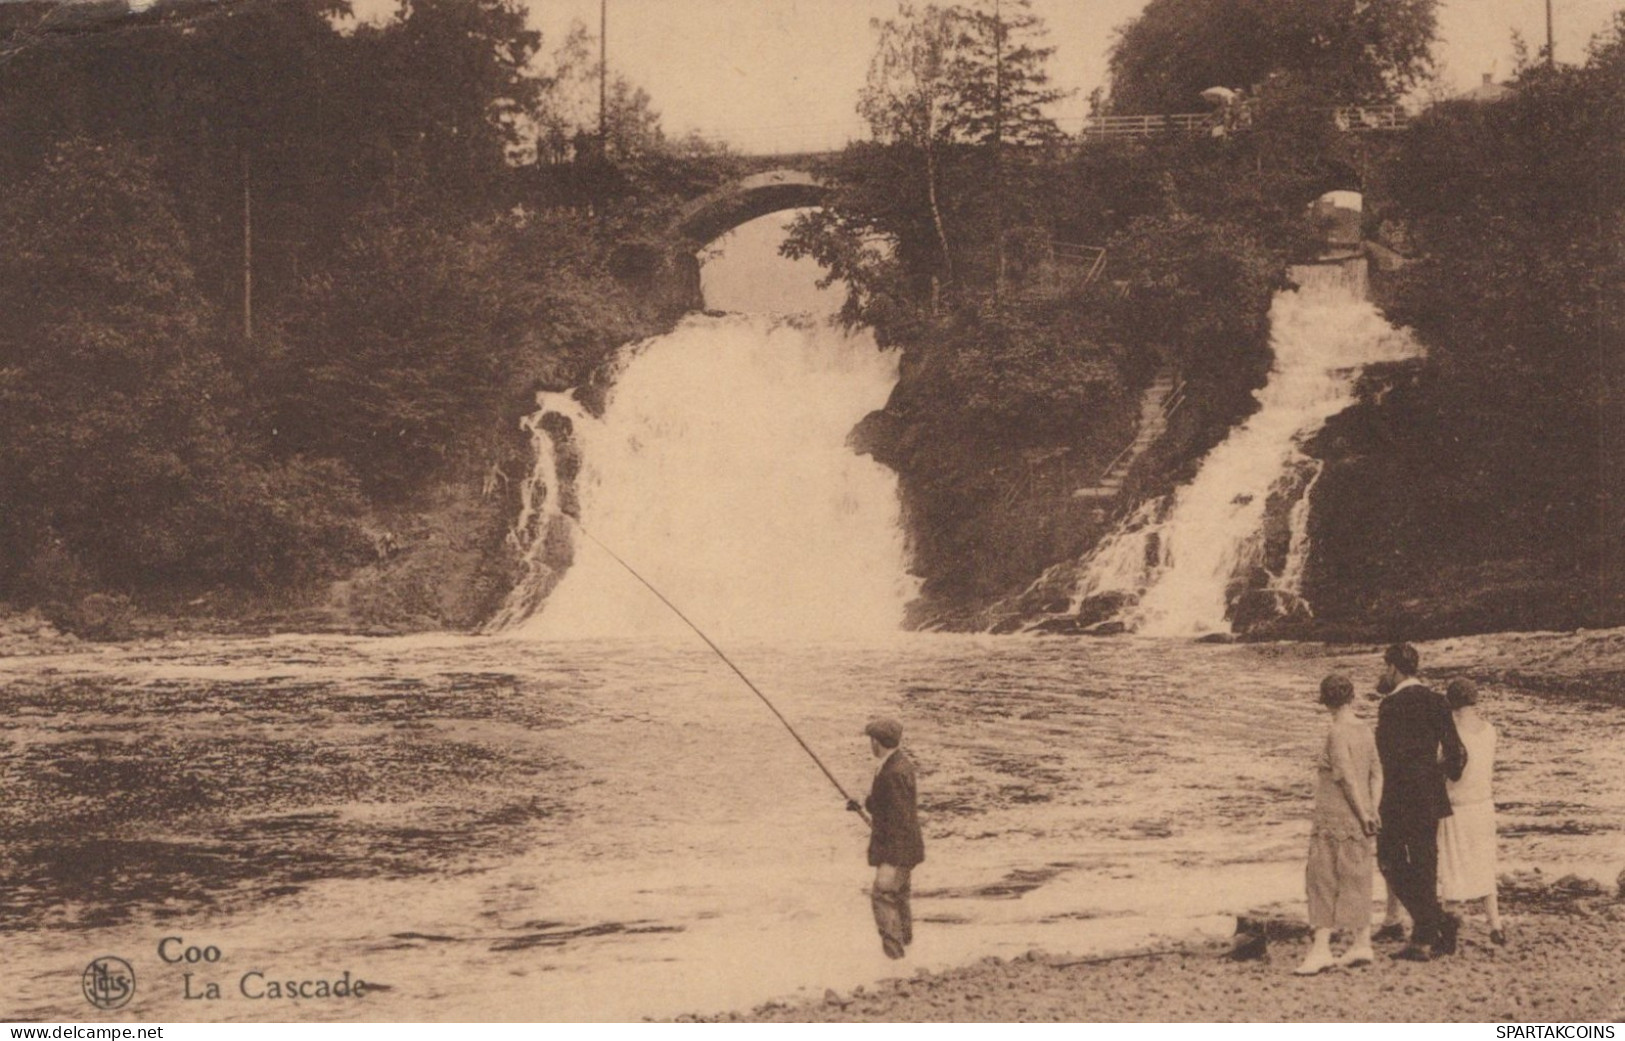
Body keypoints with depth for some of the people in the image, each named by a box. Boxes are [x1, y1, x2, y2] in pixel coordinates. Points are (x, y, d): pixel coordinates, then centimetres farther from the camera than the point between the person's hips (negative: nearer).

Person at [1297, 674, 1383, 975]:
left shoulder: (1337, 733, -15)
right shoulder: (1366, 732, 7)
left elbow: (1347, 777, -17)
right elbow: (1377, 774, 7)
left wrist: (1365, 815, -9)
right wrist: (1371, 812, 5)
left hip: (1335, 820, -7)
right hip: (1358, 822, 7)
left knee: (1322, 881, -4)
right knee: (1357, 880, 14)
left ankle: (1321, 947, -8)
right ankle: (1362, 944, 19)